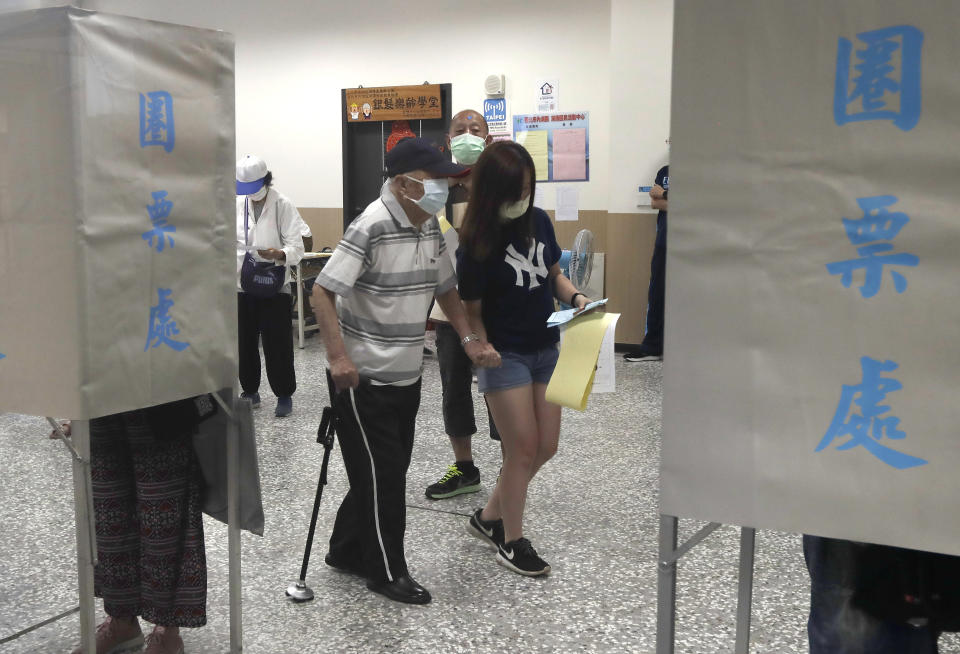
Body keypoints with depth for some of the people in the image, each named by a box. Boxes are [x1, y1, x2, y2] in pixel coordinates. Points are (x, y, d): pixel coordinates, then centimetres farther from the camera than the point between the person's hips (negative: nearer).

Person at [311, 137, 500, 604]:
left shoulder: (430, 226, 5)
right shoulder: (373, 227, -20)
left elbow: (444, 287, 17)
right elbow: (322, 291, -23)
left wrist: (469, 339, 6)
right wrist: (338, 356, -30)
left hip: (406, 374, 8)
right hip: (363, 377, -8)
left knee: (390, 471, 17)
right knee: (382, 475, 1)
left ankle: (347, 552, 34)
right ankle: (387, 571, 17)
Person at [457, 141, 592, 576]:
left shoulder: (539, 221, -1)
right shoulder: (477, 242, -16)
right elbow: (473, 311, -10)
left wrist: (576, 297, -6)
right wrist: (486, 358, -15)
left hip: (545, 349, 6)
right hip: (504, 355, -6)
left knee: (546, 447, 10)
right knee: (523, 450, -2)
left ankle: (489, 516, 29)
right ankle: (511, 541, 18)